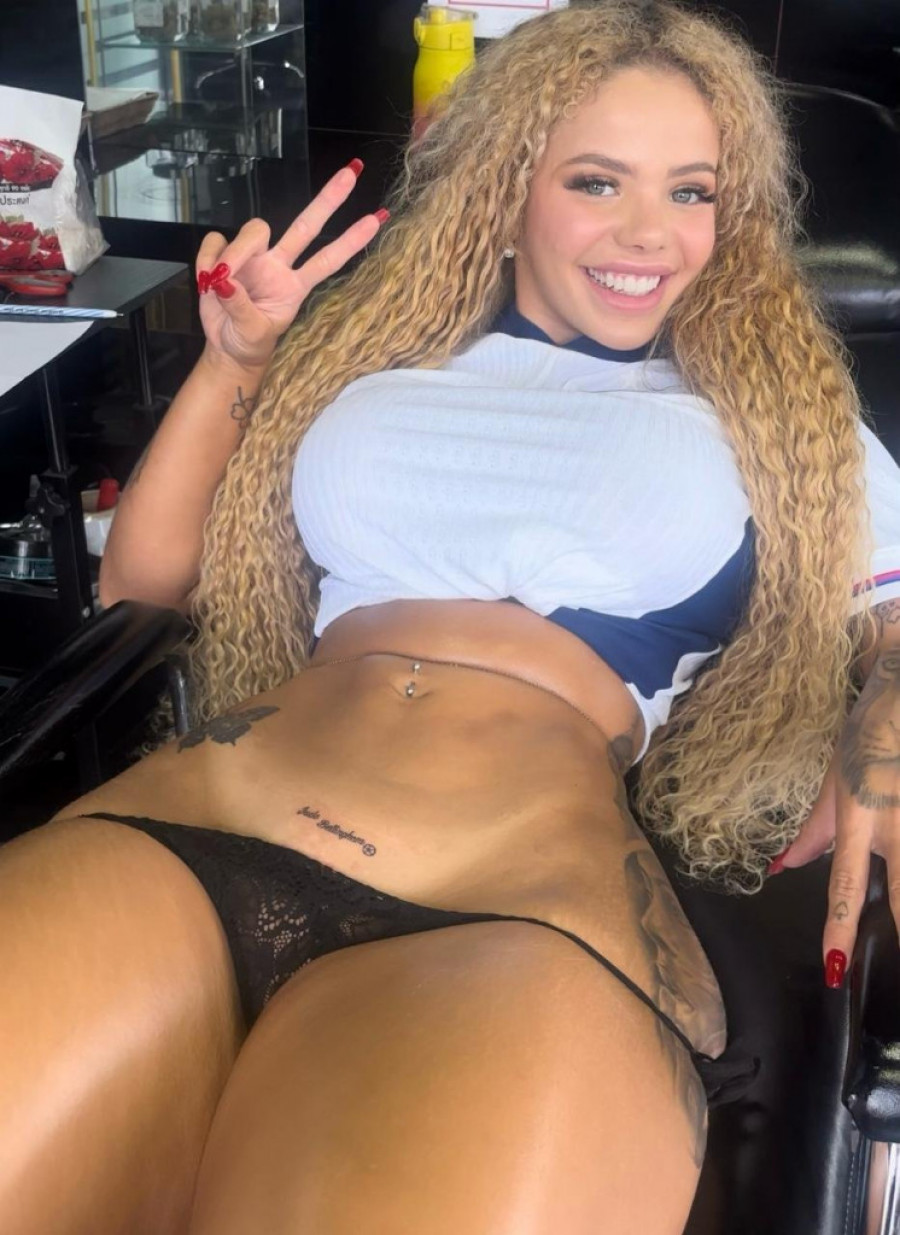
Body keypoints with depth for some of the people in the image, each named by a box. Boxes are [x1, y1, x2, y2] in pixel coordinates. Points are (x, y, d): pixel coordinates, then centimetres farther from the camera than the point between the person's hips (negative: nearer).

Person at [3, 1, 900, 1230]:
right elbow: (148, 571, 27)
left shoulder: (782, 412, 23)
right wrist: (237, 361, 16)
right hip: (185, 834, 3)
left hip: (528, 893, -2)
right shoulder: (375, 345, 25)